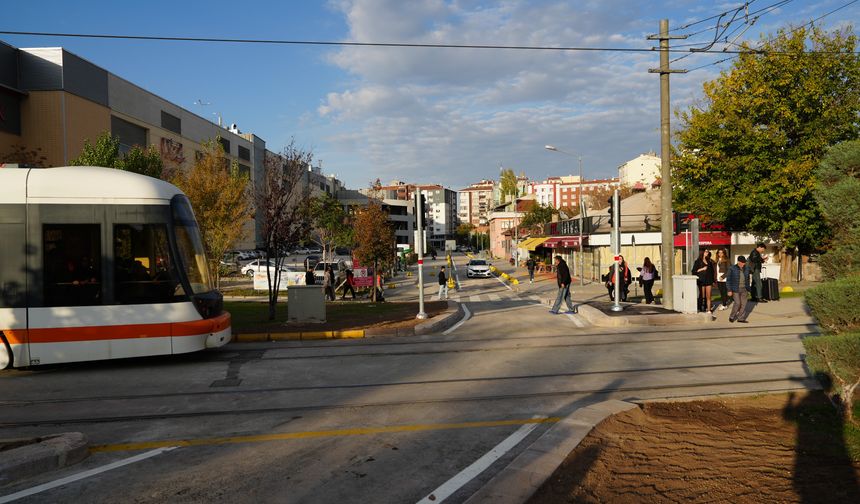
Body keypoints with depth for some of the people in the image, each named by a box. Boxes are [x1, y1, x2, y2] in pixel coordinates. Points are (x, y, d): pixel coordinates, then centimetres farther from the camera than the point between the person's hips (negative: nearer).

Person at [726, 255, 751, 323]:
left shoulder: (746, 269, 5)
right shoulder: (732, 268, -9)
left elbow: (748, 280, 15)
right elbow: (728, 280, -7)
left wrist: (748, 289, 14)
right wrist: (729, 290, -12)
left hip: (744, 289, 5)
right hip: (735, 289, -5)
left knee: (743, 303, 1)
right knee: (737, 303, -11)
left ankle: (741, 318, 9)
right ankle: (732, 316, 8)